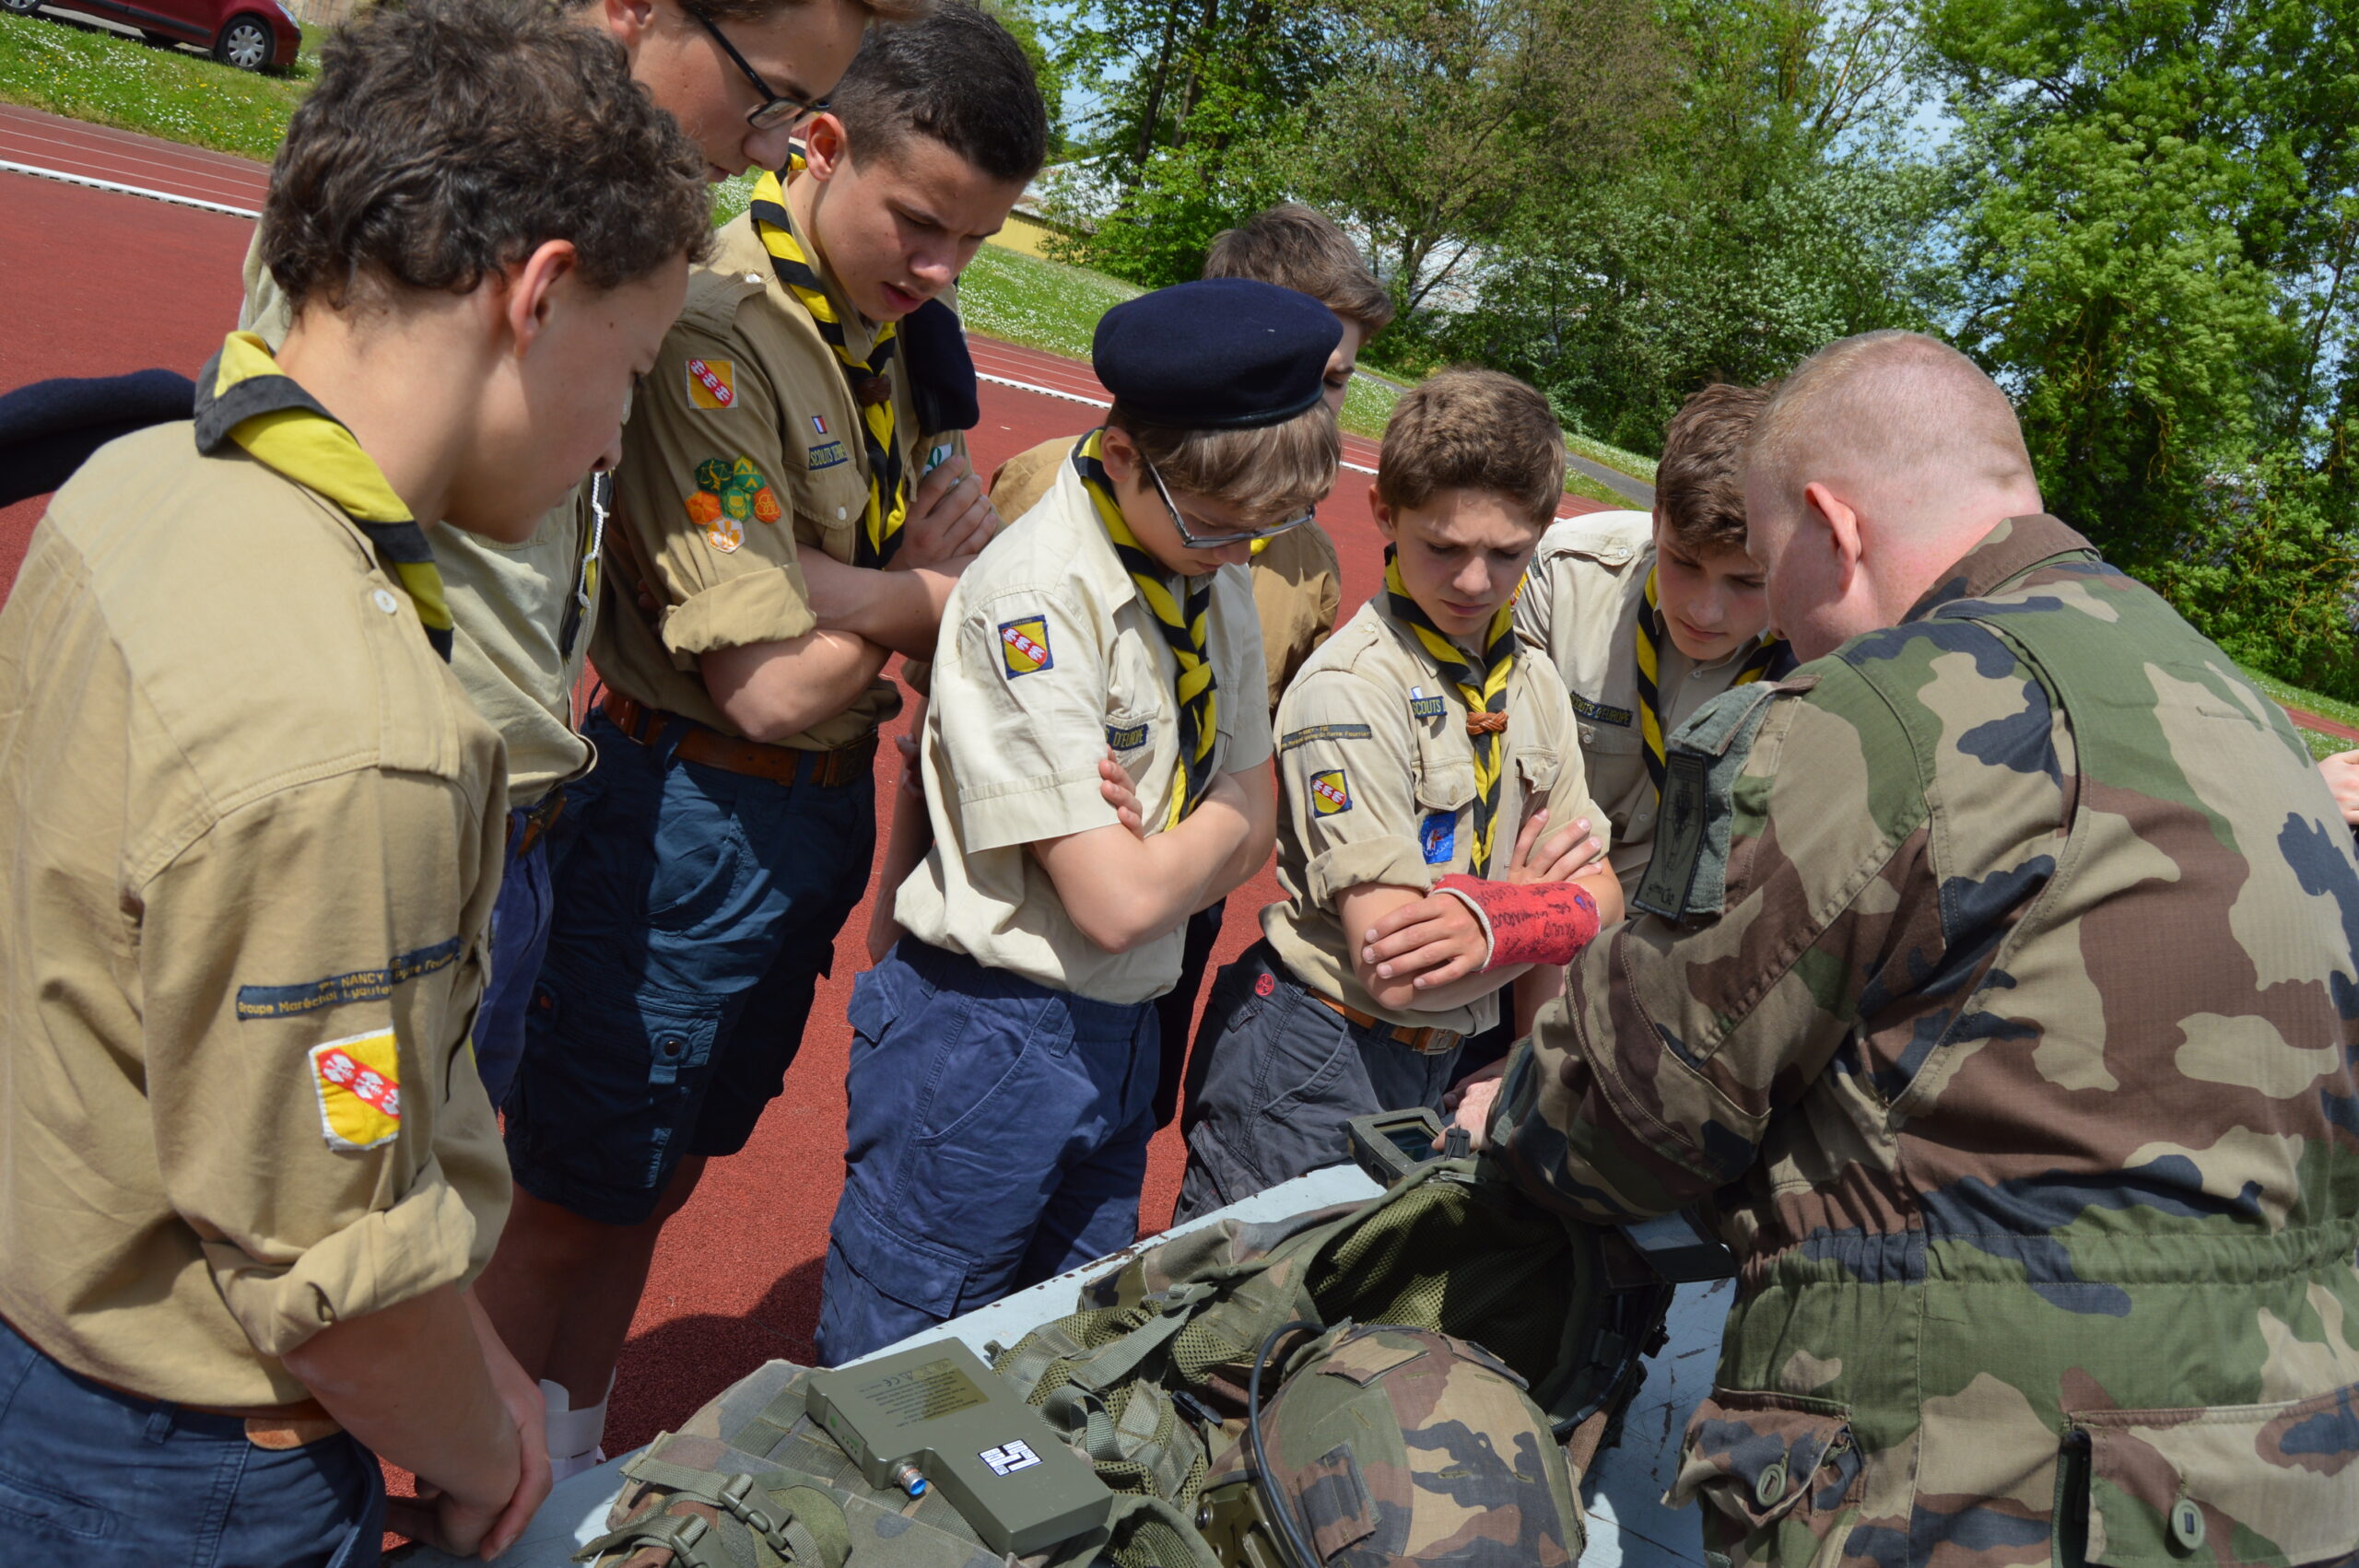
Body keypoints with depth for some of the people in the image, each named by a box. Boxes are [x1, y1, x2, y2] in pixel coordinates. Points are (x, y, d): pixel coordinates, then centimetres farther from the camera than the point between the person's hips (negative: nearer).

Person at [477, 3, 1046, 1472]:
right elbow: (773, 687, -26)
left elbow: (957, 554, 3)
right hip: (697, 814, -8)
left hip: (833, 805, 8)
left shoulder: (899, 328, 5)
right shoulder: (717, 330, -21)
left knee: (659, 1181, 22)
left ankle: (570, 1469, 42)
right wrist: (922, 589, -9)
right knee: (566, 1209, 9)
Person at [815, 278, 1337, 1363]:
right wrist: (1220, 814, -5)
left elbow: (1252, 834, 7)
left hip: (1122, 1030, 7)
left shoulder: (1213, 574, 2)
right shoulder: (1034, 596, -22)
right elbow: (1119, 903, -23)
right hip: (990, 1038, -7)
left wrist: (1158, 845, -14)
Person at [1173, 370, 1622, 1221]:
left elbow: (1598, 893, 4)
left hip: (1443, 1066, 7)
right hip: (1315, 1068, -7)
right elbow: (1393, 971, -24)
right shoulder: (1347, 688, -19)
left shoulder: (1533, 686, 6)